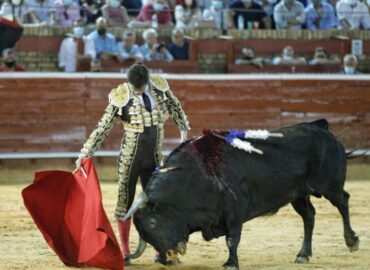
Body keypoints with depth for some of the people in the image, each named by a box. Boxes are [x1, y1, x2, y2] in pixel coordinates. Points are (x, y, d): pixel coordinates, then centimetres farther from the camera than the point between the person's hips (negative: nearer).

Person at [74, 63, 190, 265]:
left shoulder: (159, 86, -5)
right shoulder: (121, 97, -14)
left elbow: (175, 107, 16)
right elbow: (103, 127, -10)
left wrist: (184, 130, 24)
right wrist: (85, 154, -12)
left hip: (154, 158, 3)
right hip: (130, 158, -3)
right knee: (125, 202, 2)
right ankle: (124, 252, 11)